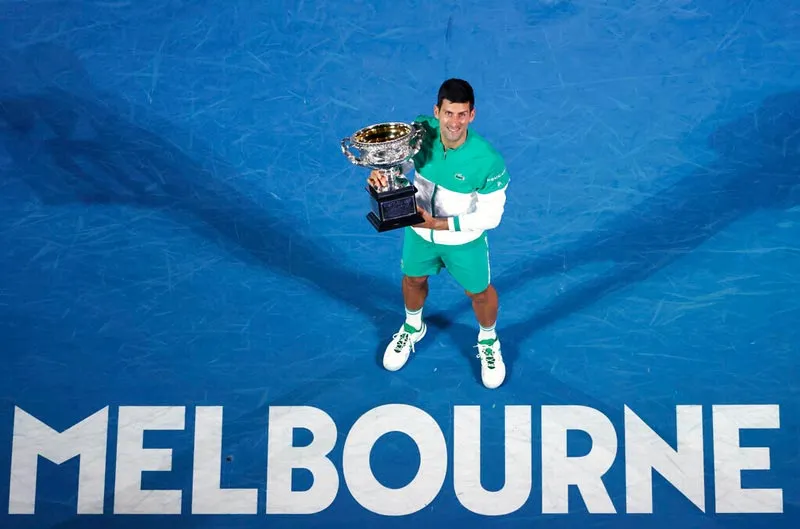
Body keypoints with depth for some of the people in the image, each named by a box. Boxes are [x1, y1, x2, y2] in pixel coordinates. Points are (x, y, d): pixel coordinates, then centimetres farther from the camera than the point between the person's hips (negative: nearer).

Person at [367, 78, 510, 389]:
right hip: (419, 230, 3)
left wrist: (439, 224, -29)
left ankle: (488, 342, 54)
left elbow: (490, 216, -25)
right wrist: (382, 173, -31)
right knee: (413, 279, 28)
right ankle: (413, 328, 62)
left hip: (464, 240, -3)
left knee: (478, 292, 21)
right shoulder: (421, 131, -25)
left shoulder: (487, 160, -35)